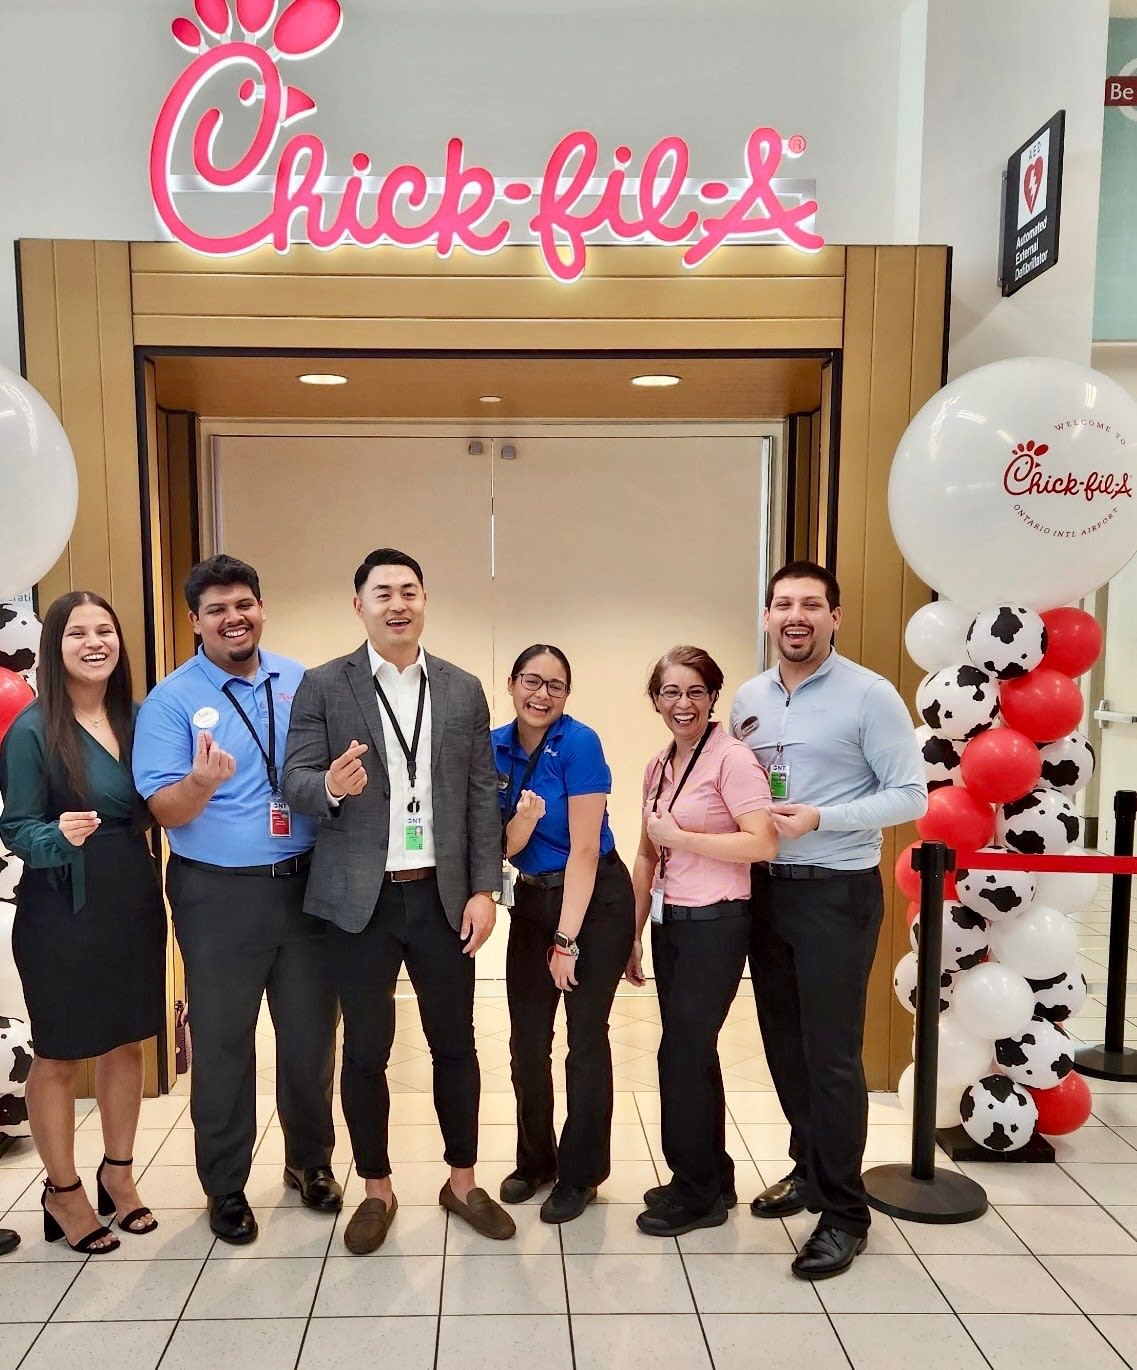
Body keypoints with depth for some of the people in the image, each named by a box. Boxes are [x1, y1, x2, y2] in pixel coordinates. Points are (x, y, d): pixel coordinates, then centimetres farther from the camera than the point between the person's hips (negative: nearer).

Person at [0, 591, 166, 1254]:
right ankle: (63, 1192, 28)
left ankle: (118, 1173, 34)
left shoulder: (136, 717, 1)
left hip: (134, 899, 5)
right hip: (63, 909, -5)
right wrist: (60, 835, -30)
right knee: (59, 1055, 10)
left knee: (127, 1043, 16)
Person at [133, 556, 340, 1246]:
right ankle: (225, 1185, 31)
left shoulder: (302, 682, 4)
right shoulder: (171, 700, -7)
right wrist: (202, 781, -31)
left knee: (312, 1032, 14)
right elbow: (165, 810, -11)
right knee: (224, 1042, 11)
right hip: (219, 895, -3)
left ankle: (311, 1161, 37)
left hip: (306, 883, 3)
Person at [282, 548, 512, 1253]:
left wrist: (484, 889, -1)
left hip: (443, 895, 2)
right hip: (361, 898, -2)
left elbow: (483, 794, 4)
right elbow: (295, 781, -5)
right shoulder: (324, 686, -2)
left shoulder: (463, 689, 5)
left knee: (455, 1043, 12)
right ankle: (377, 1190, 30)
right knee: (366, 1050, 9)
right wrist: (330, 785, -29)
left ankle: (463, 1181, 32)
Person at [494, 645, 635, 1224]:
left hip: (596, 901, -5)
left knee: (586, 1037, 2)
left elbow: (584, 850, -17)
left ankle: (582, 1173, 20)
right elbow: (503, 849, -1)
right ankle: (535, 1159, 30)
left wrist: (567, 941, -16)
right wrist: (522, 820, -24)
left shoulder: (579, 744, -17)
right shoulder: (495, 747, -2)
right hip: (533, 900, 5)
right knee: (527, 1040, 9)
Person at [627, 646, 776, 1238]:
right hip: (670, 921, 7)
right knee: (694, 1053, 15)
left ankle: (696, 1193, 20)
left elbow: (763, 843, -22)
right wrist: (634, 932, 16)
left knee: (682, 1054, 0)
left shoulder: (732, 758, -13)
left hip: (716, 923, -7)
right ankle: (712, 1180, 32)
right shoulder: (658, 767, 10)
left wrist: (679, 836, -17)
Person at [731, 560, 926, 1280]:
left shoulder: (870, 695, -10)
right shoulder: (749, 698, 8)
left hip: (836, 893, -6)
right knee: (783, 1041, 16)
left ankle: (844, 1211, 17)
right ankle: (808, 1168, 36)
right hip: (766, 888, 6)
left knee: (831, 1052, 0)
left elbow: (910, 795, -12)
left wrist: (818, 818, -21)